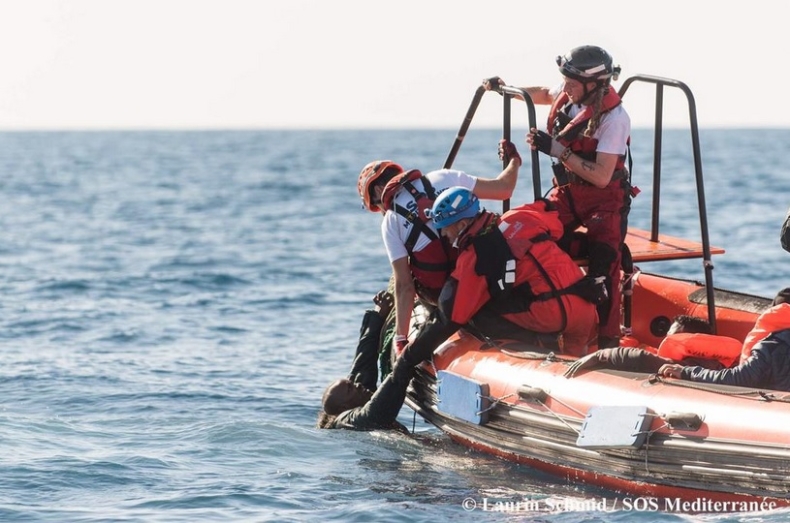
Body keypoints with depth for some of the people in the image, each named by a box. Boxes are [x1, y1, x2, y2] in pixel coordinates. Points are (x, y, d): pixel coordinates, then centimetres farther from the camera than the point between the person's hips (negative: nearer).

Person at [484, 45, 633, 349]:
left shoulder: (614, 118, -26)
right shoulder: (569, 95, -6)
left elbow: (601, 176, -30)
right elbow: (544, 95, 22)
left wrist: (557, 150, -32)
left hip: (605, 198, -6)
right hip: (567, 190, 6)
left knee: (603, 266, -19)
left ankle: (608, 340, -13)